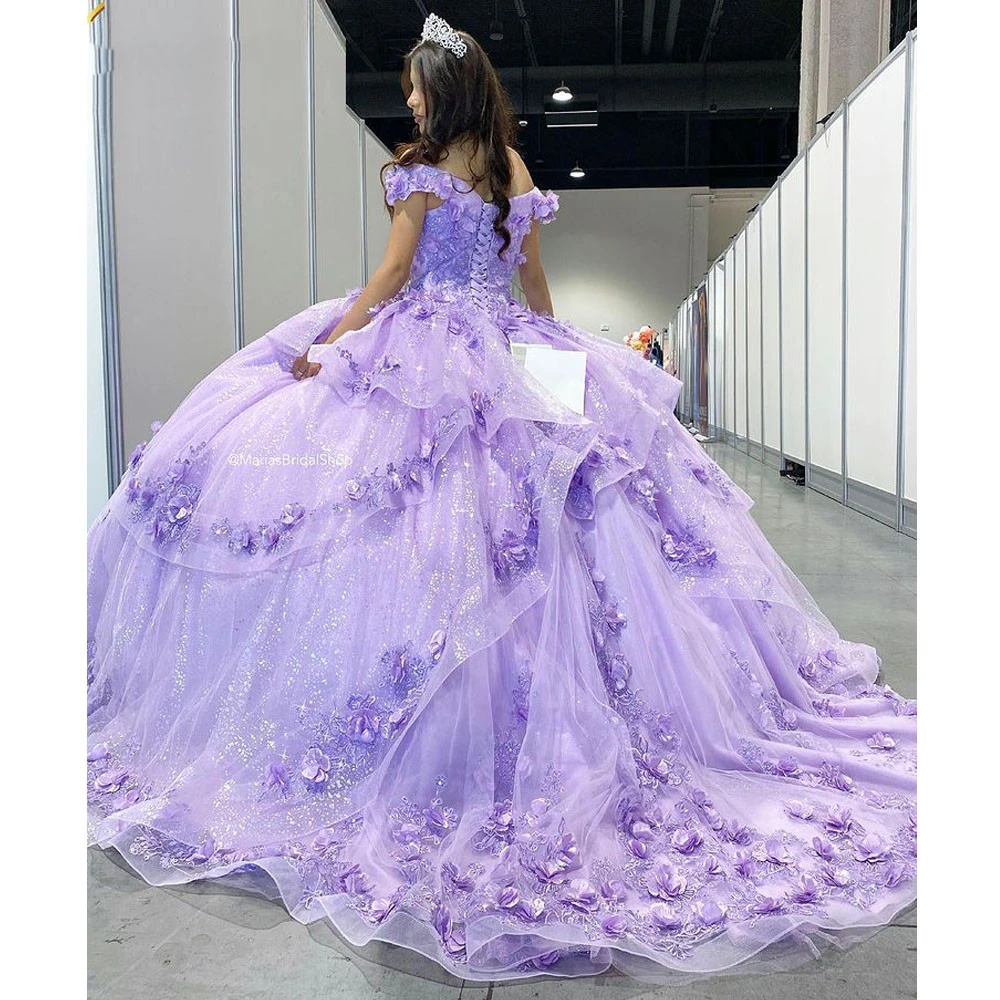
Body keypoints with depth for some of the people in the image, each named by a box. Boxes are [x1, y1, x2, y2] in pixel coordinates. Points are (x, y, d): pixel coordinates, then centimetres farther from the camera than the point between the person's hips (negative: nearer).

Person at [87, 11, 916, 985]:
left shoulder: (419, 170, -4)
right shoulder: (512, 167, 12)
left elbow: (393, 275, -8)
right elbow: (535, 279, 16)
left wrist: (325, 341, -6)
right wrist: (549, 348, 25)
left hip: (425, 351, -6)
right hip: (509, 359, 6)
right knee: (536, 534, 9)